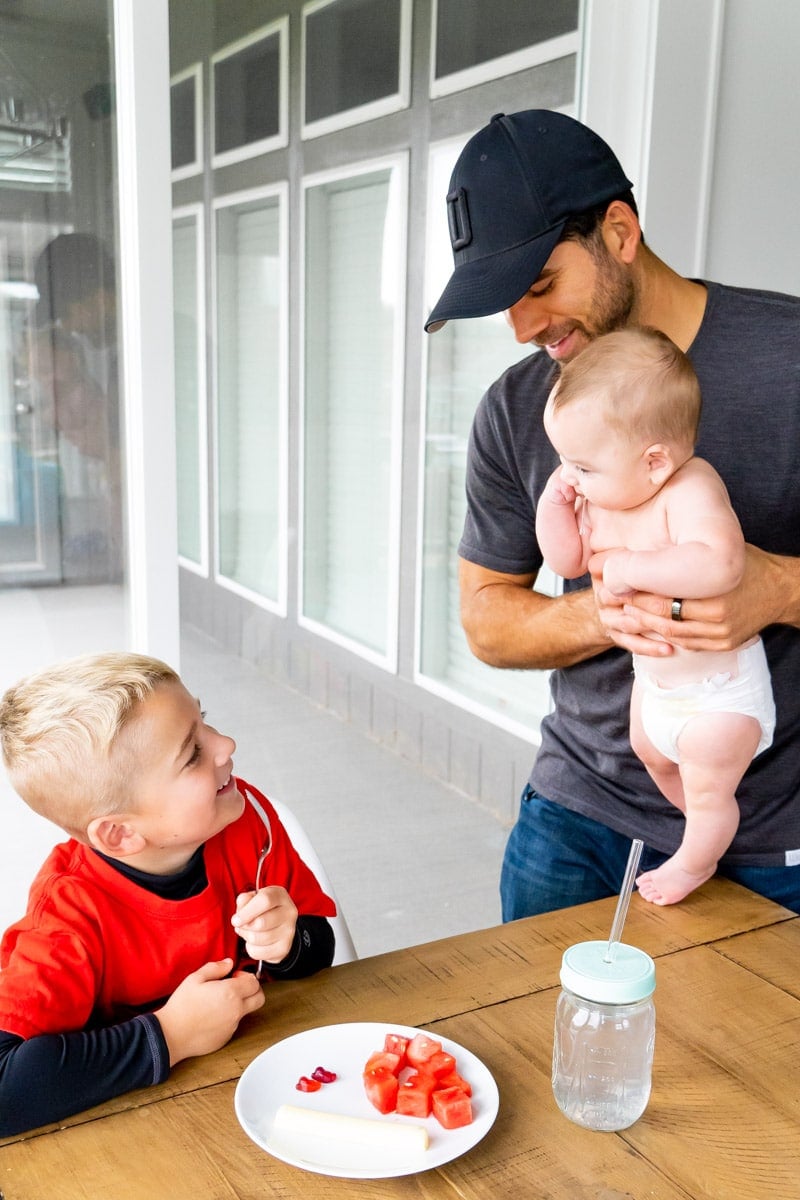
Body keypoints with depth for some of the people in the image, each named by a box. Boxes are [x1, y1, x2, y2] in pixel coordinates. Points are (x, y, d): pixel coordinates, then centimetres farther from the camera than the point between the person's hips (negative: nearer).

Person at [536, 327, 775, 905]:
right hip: (655, 677, 9)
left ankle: (694, 864, 41)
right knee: (652, 754, 29)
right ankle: (708, 827, 57)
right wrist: (554, 504, -13)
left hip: (720, 689, -9)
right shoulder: (603, 495, -7)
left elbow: (718, 563, -49)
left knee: (708, 789, 9)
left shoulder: (691, 490, -32)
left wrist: (630, 566, -40)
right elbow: (567, 559, 4)